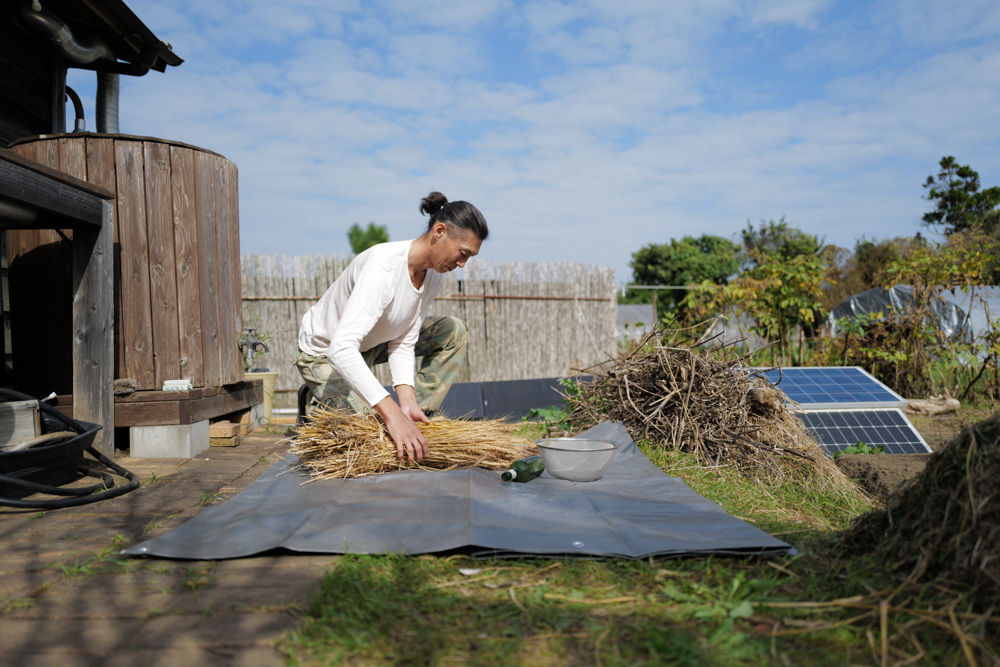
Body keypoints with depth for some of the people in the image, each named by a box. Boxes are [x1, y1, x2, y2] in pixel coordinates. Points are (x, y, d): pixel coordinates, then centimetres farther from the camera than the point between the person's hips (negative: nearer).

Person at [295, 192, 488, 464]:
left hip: (374, 343, 8)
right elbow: (341, 349, -46)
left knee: (453, 331, 0)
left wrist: (406, 400, -24)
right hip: (326, 352, -8)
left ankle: (414, 422, 1)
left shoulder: (435, 273, -12)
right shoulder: (382, 267, -37)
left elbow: (404, 342, -9)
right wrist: (391, 412, -52)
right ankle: (319, 403, 10)